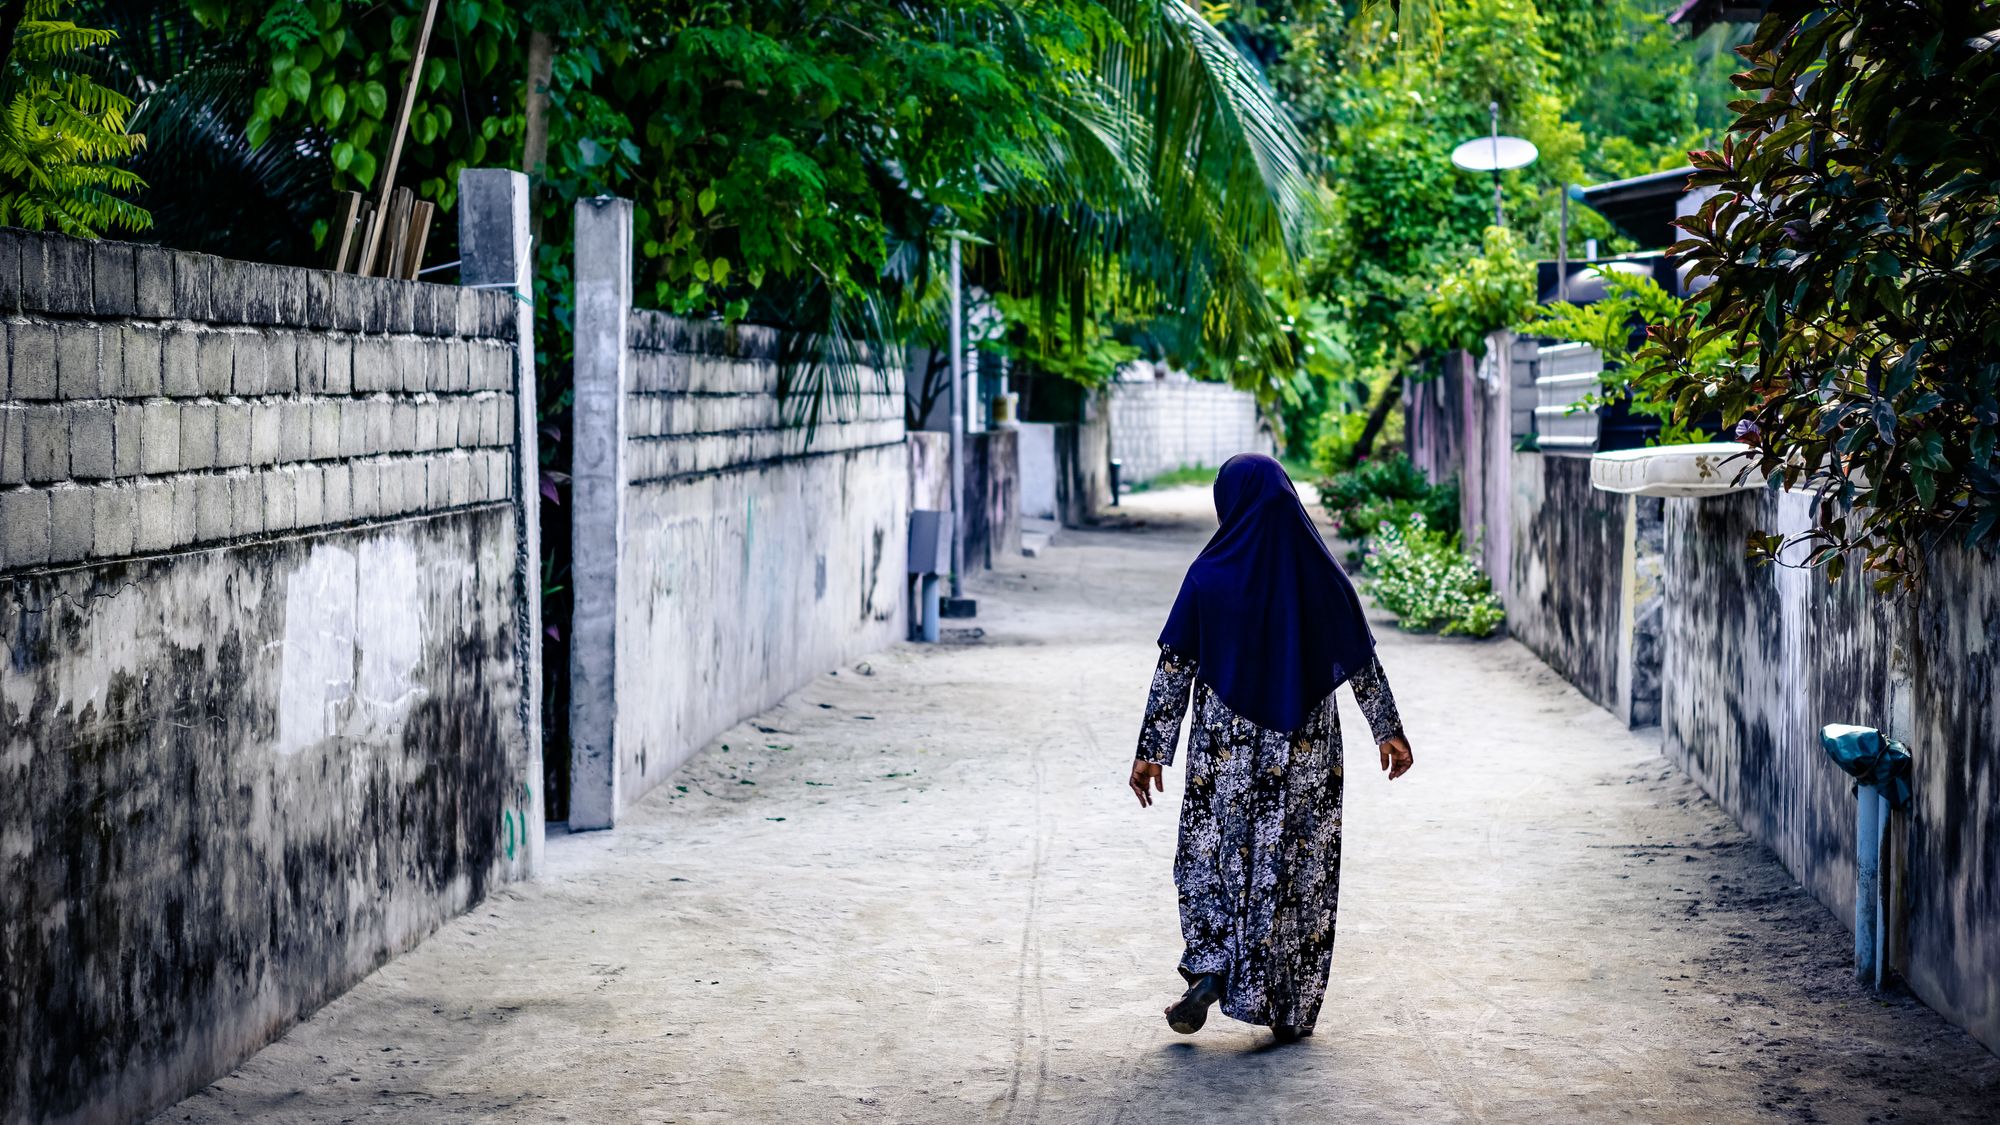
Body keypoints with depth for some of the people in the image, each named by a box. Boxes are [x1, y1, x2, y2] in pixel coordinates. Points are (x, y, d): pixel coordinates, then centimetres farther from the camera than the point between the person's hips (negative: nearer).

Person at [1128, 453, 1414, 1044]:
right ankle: (1290, 1010, 12)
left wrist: (1151, 751, -1)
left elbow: (1173, 670, -7)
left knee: (1212, 856, 14)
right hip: (1307, 750, 1)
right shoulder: (1322, 575, -4)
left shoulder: (1209, 577, -9)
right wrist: (1389, 731, 12)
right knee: (1301, 866, 9)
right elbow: (1362, 663, 2)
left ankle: (1209, 972, -5)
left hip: (1225, 750, -1)